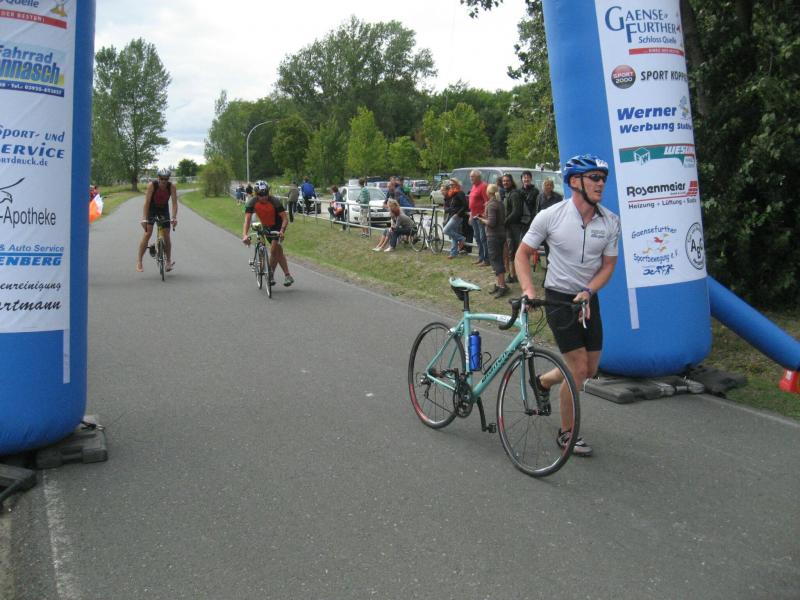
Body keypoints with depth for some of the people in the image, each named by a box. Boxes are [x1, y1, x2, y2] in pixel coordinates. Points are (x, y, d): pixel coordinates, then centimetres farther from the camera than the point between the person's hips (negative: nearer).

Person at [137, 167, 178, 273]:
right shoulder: (152, 185, -26)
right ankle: (139, 261, -8)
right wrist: (144, 219, -35)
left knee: (166, 235, -4)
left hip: (164, 209, 2)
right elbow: (147, 202, -28)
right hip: (151, 208, -2)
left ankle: (169, 261, 9)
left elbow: (174, 203, -25)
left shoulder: (172, 186, -22)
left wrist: (174, 218, -38)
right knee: (147, 233, -13)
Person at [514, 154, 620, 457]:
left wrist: (587, 292, -16)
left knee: (590, 369, 12)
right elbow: (523, 253, -5)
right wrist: (528, 290, -19)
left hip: (588, 298, 5)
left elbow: (608, 265, 1)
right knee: (579, 369, -9)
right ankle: (566, 433, 11)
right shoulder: (550, 216, -15)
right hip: (559, 298, -5)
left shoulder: (610, 221, -5)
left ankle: (543, 381, 42)